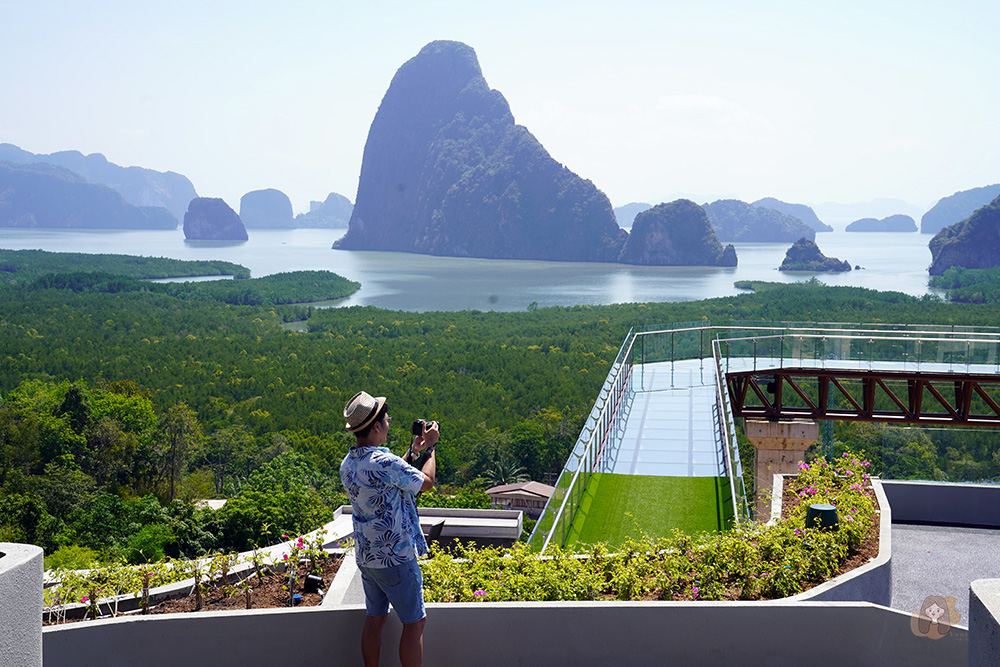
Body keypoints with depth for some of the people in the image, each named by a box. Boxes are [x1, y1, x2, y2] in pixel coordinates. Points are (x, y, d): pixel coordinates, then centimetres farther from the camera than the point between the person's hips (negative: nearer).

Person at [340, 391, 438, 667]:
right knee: (414, 623, 3)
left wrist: (413, 451, 18)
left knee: (374, 619, 16)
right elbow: (426, 481, -9)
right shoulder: (384, 462, -24)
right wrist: (430, 446, 4)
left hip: (365, 556, 8)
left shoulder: (348, 464, 3)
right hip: (396, 556, -8)